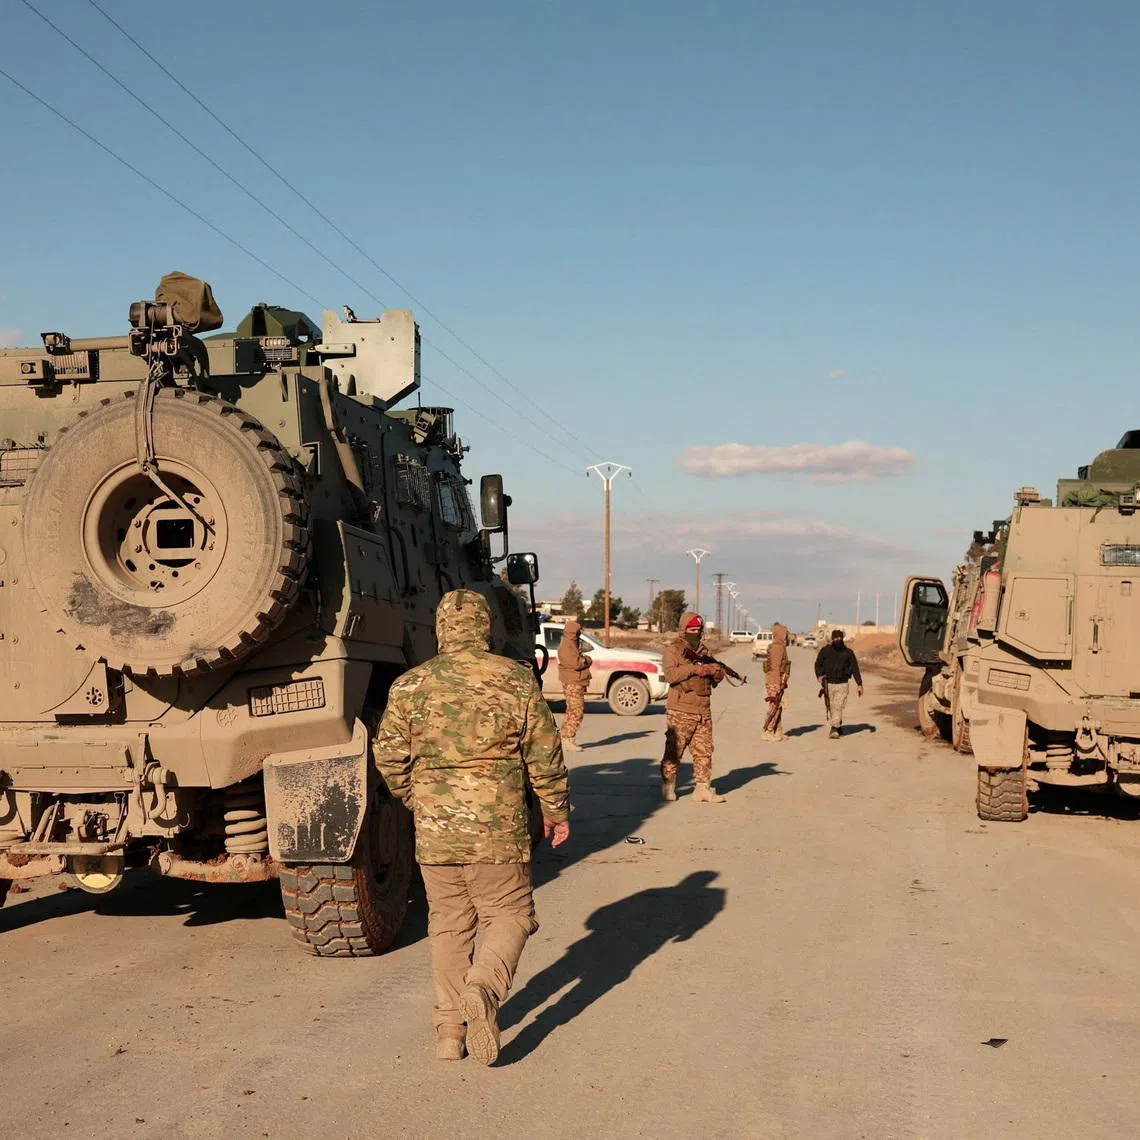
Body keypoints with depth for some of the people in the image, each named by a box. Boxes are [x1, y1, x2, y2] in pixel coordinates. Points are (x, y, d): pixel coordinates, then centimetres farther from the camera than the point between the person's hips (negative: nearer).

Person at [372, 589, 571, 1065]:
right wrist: (557, 811, 12)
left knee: (448, 926, 14)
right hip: (498, 829, -2)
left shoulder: (410, 685, 1)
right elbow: (544, 757, -1)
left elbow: (388, 757, 3)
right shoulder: (516, 680, -3)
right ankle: (484, 988, -16)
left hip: (434, 830, 2)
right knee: (509, 914, 10)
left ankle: (450, 1030, 16)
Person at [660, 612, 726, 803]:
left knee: (704, 752, 3)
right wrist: (694, 669, -24)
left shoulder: (703, 651, 17)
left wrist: (717, 673, -6)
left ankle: (703, 789, 6)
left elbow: (715, 681, 17)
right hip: (680, 712, -6)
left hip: (703, 712, 6)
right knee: (674, 751, 1)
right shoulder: (673, 650, -3)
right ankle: (668, 787, 13)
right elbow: (670, 675, -19)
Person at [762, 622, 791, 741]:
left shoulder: (780, 646, 17)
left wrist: (783, 682, 24)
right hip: (775, 681, -10)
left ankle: (777, 732, 16)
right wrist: (777, 685, -22)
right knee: (774, 707, -8)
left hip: (779, 681, 10)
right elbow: (775, 666, -20)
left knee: (778, 707, 12)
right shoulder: (777, 646, -16)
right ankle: (767, 733, -6)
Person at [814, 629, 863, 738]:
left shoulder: (848, 653, 3)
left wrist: (859, 684, 0)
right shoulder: (825, 651, 1)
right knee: (831, 708, 6)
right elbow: (818, 664, 3)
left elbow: (855, 668, 6)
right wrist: (819, 676, -17)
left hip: (842, 684, -1)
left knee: (838, 707, -13)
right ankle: (839, 726, 24)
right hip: (828, 684, 1)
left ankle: (834, 729, -16)